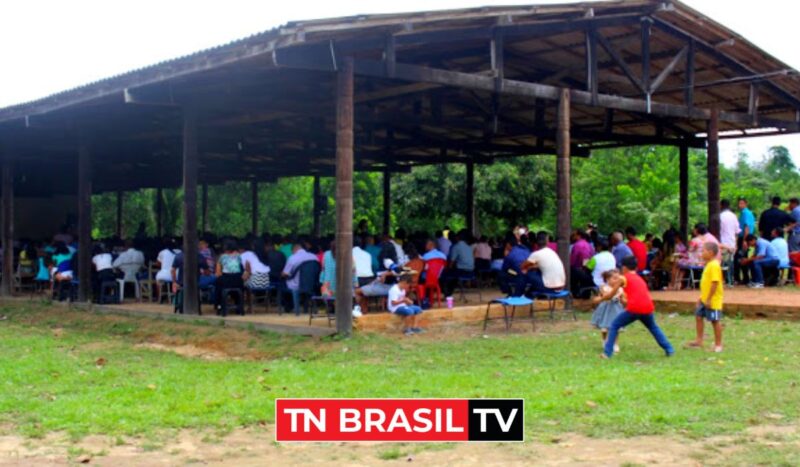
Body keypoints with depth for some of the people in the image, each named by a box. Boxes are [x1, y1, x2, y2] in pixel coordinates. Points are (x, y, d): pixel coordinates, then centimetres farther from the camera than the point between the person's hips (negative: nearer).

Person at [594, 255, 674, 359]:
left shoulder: (623, 278, 10)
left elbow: (611, 295, 13)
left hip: (634, 309, -5)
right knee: (654, 328, 31)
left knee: (614, 326, 10)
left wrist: (600, 299, 29)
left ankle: (607, 353, 2)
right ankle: (669, 350, 26)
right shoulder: (641, 279, 26)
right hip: (647, 308, 5)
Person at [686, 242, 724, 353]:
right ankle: (699, 341, 24)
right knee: (698, 316, 14)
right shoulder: (709, 264, 11)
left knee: (715, 321, 0)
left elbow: (715, 283, -24)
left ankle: (718, 345, 11)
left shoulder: (714, 265, -20)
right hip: (704, 299, 10)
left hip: (713, 300, -10)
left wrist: (709, 299, -23)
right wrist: (702, 297, 21)